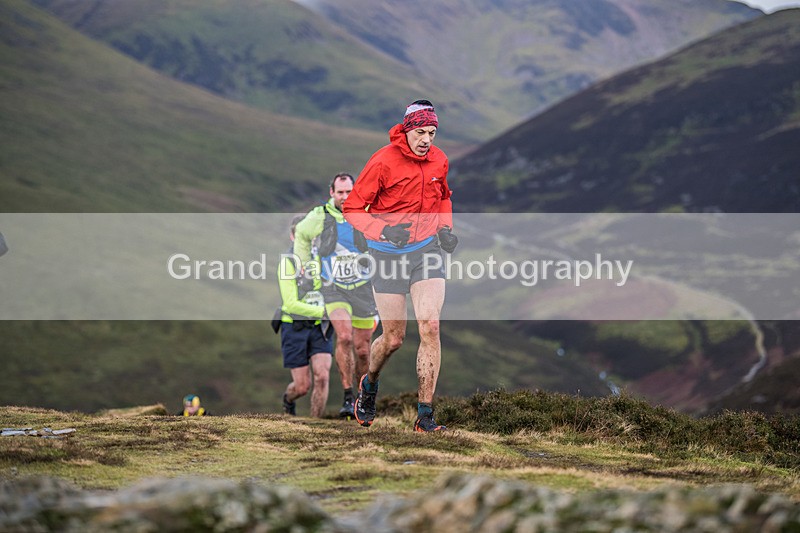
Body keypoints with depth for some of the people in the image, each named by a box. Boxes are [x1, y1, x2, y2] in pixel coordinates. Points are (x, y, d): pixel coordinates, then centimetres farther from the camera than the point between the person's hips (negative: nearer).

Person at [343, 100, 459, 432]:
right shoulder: (383, 162, -14)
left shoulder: (439, 160, 2)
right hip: (389, 253, -3)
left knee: (430, 326, -15)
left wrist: (445, 228, 6)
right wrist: (383, 229, -25)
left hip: (427, 249, 3)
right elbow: (352, 208, -10)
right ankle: (369, 385, 38)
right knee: (394, 338, 3)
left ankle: (425, 414, -12)